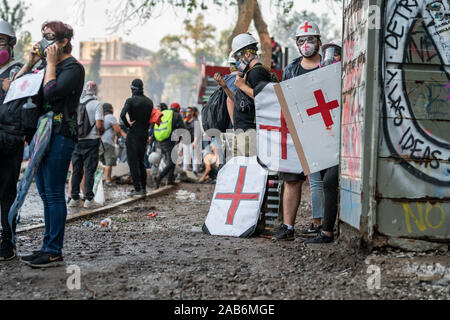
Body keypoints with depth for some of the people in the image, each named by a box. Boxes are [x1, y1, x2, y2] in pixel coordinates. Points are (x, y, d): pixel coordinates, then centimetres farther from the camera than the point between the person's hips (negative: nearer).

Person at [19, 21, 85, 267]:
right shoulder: (46, 65, 19)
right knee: (46, 194, 10)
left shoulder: (73, 67, -6)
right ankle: (48, 247, 17)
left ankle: (54, 252, -5)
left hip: (60, 134, -8)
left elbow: (51, 92, -21)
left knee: (53, 194, -8)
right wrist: (31, 62, 6)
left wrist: (51, 63, -10)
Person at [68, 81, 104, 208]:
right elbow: (99, 125, -15)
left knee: (76, 170, 10)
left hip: (76, 140, 4)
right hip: (91, 140, -4)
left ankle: (75, 198, 12)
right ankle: (88, 199, -1)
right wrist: (102, 131, 6)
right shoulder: (96, 104, -8)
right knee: (89, 170, 0)